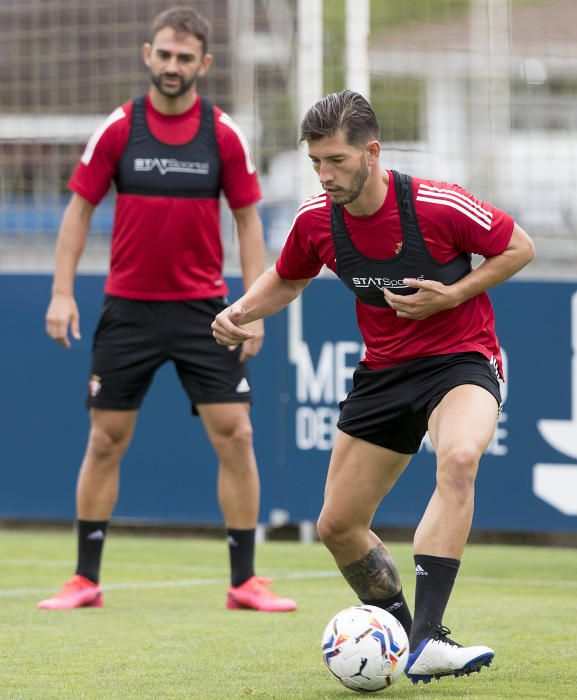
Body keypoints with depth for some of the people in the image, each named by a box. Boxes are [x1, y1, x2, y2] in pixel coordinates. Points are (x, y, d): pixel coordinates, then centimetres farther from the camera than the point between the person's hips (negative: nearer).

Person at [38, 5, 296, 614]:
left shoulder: (223, 135, -1)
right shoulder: (118, 129, -2)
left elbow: (247, 220, 5)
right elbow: (80, 208, 4)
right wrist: (62, 292, -4)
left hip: (203, 309, 0)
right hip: (128, 307, 0)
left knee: (234, 434, -6)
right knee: (105, 439, 3)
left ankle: (244, 582, 2)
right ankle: (85, 580, 12)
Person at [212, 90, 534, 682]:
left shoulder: (438, 206, -20)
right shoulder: (316, 219, -6)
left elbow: (519, 248, -6)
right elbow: (287, 279, 15)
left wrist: (451, 296, -18)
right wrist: (242, 311, -5)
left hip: (460, 360, -6)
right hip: (383, 371, 6)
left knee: (458, 460, -37)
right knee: (337, 526, 4)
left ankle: (425, 641, -42)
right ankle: (397, 627, 31)